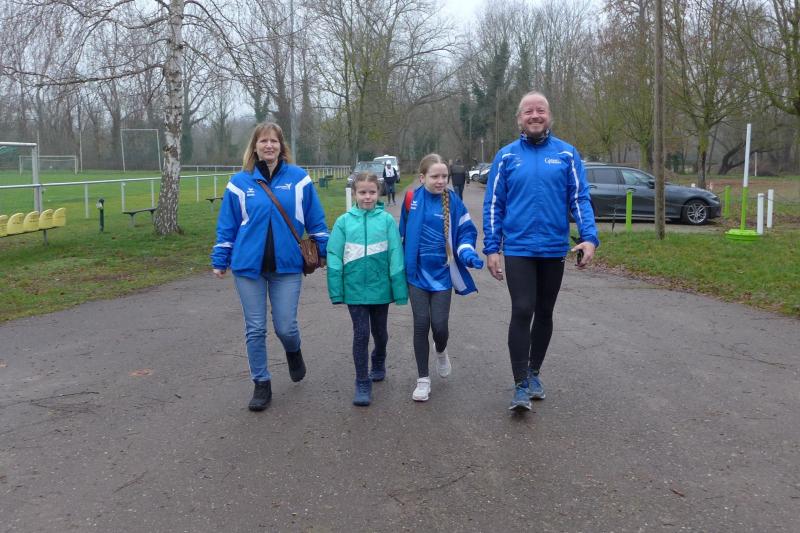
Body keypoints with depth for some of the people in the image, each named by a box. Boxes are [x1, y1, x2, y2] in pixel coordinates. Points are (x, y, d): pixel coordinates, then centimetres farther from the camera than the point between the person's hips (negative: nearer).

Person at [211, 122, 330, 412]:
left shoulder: (299, 178, -1)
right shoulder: (240, 182, 0)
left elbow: (315, 220, 6)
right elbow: (227, 226, 6)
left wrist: (325, 252, 6)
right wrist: (220, 261, 6)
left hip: (287, 266, -1)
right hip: (248, 266, 1)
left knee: (286, 327, 1)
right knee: (255, 329, 7)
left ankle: (293, 352, 37)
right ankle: (261, 384, 24)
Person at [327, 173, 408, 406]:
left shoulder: (387, 220, -7)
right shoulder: (344, 221, -5)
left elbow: (395, 256, -6)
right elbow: (334, 256, -3)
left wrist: (400, 290, -6)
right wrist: (336, 291, -5)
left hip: (380, 288, 1)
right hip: (355, 289, -1)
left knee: (380, 332, 19)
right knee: (361, 334, 1)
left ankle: (378, 363, 46)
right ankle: (362, 383, 13)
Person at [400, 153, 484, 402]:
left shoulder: (453, 201, -6)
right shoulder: (412, 199, -4)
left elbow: (465, 232, 1)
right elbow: (404, 232, 7)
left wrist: (469, 254, -18)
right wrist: (402, 265, 11)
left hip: (442, 273, 0)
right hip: (417, 272, 0)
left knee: (439, 325, -2)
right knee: (421, 323, 1)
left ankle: (441, 352, 36)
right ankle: (423, 379, 15)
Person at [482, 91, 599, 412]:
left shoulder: (566, 154, 3)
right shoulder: (506, 156, 2)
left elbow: (580, 199, 0)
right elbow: (493, 205, 2)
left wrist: (589, 238, -13)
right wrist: (491, 249, -4)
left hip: (554, 249, 2)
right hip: (518, 250, -2)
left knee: (544, 313, 12)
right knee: (522, 311, -10)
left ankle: (534, 372, 30)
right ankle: (521, 385, -2)